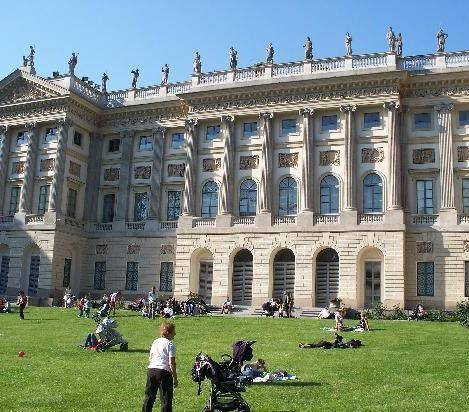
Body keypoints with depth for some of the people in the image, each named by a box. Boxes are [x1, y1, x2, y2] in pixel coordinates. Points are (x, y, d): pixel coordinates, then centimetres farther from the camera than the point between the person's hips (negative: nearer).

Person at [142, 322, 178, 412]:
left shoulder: (155, 342, 13)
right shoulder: (170, 344, -6)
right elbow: (172, 363, -9)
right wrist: (175, 378, -4)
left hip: (151, 370, 6)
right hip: (164, 371, -6)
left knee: (149, 396, 16)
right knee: (166, 398, 2)